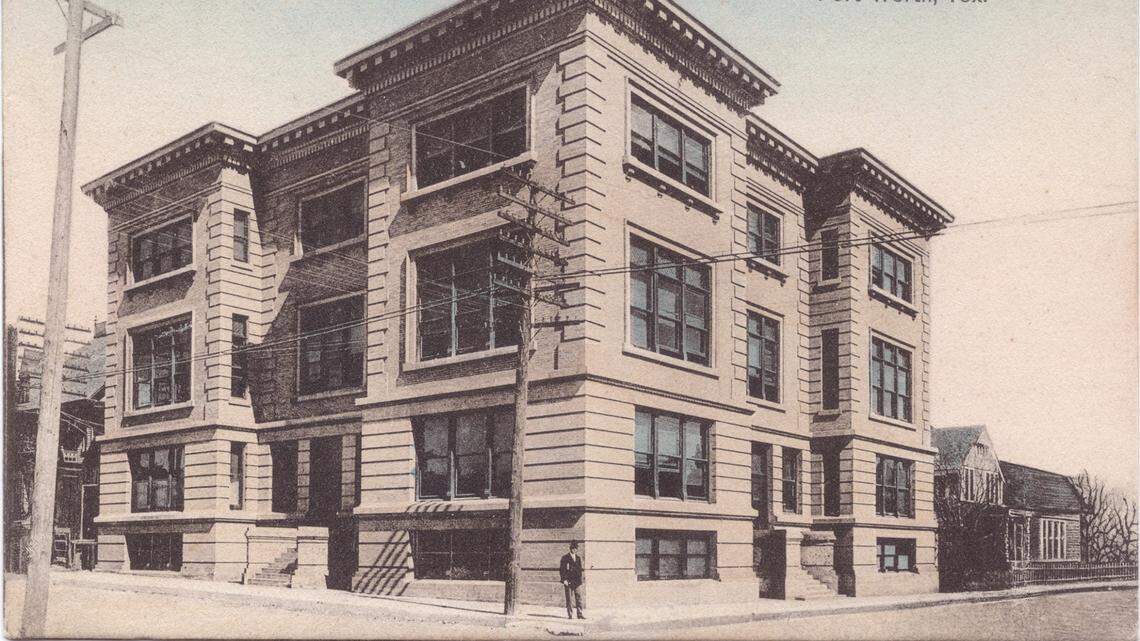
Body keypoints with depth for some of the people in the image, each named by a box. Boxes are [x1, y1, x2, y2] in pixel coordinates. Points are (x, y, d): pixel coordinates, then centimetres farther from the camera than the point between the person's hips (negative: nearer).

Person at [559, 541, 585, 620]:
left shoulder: (578, 558, 14)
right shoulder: (565, 557, -1)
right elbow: (561, 569, -3)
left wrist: (580, 580, 11)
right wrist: (564, 580, -11)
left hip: (577, 581, 4)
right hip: (568, 581, -4)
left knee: (579, 597, -2)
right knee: (568, 598, 0)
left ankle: (580, 614, 1)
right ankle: (569, 614, 5)